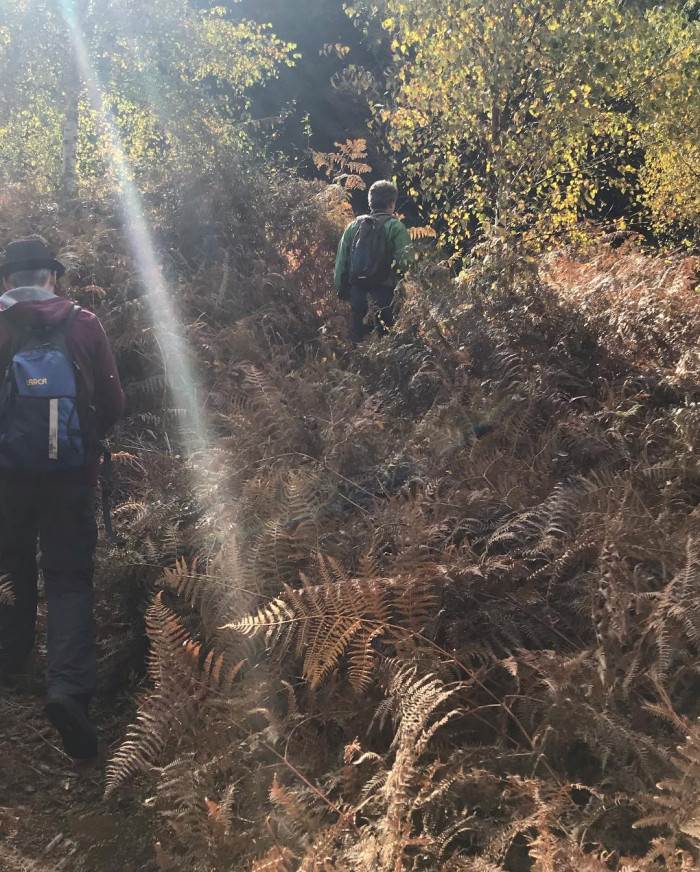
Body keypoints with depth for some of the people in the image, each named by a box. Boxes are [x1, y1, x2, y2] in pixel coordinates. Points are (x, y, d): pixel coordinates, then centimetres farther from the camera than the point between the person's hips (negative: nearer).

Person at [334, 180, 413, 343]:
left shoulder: (353, 226, 10)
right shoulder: (395, 227, -4)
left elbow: (341, 261, 10)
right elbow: (404, 262, -13)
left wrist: (341, 290, 16)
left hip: (357, 291, 5)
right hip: (383, 292, -4)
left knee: (358, 338, 11)